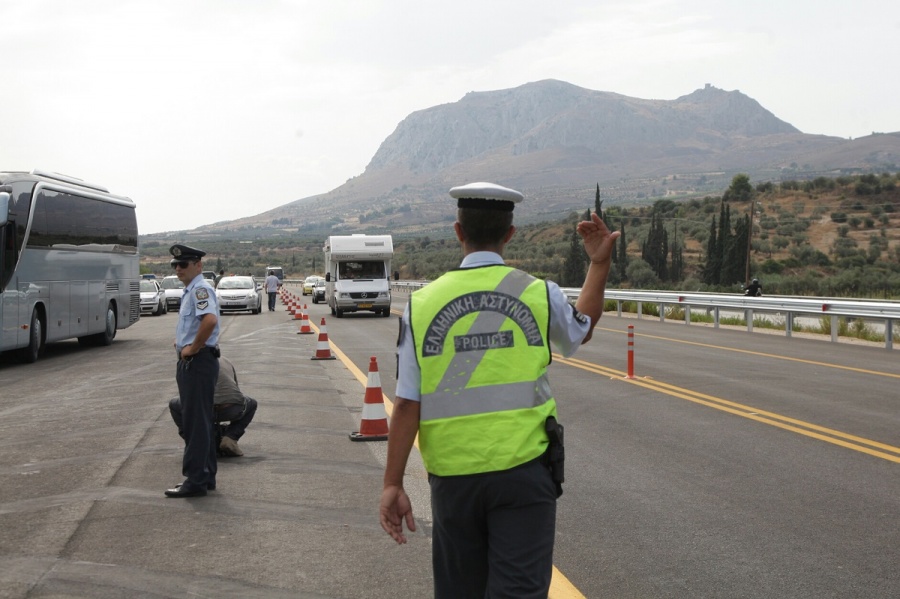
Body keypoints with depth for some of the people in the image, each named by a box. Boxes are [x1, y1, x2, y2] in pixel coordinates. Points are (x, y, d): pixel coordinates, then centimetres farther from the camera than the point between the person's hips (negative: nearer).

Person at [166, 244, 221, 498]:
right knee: (199, 421, 15)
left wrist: (193, 348, -23)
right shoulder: (190, 290, 17)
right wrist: (182, 344, 19)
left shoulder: (200, 289, -15)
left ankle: (195, 481, -4)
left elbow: (210, 319, -33)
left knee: (196, 423, -7)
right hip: (189, 363, 11)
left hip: (198, 361, -11)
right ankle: (206, 476, 23)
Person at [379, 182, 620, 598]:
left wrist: (392, 485, -2)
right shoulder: (539, 295, -2)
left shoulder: (423, 303, -2)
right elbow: (582, 328, 22)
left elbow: (407, 404, -6)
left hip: (453, 475, 2)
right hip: (522, 470, -1)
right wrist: (600, 264, 31)